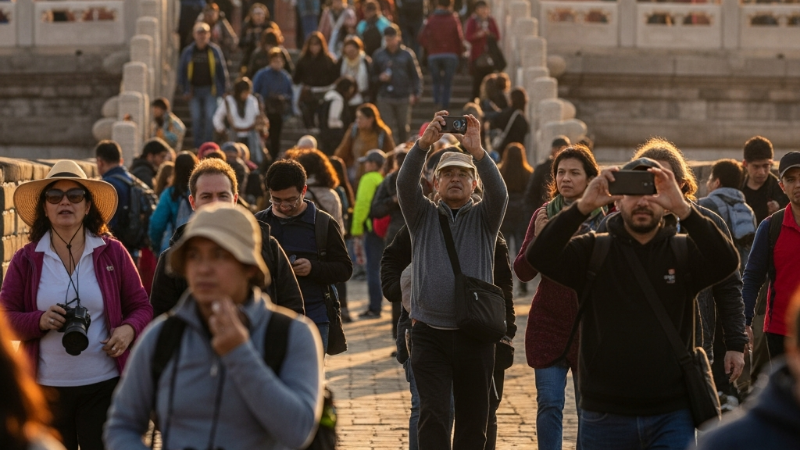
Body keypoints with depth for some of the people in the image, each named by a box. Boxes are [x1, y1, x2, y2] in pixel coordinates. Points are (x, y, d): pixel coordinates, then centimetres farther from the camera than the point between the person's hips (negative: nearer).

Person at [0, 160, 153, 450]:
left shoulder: (112, 252, 2)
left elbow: (142, 307, 7)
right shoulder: (26, 260, 3)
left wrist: (129, 329, -15)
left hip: (104, 386, -1)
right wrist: (39, 321, -16)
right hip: (45, 390, 1)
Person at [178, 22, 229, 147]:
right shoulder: (188, 52, 3)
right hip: (194, 90, 1)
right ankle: (198, 146, 10)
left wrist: (222, 89, -1)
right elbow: (182, 71, 8)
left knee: (210, 117, -8)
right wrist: (185, 90, 1)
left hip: (210, 89, -1)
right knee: (196, 118, 2)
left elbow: (222, 70, 4)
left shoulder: (215, 50, 1)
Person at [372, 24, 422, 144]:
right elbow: (373, 77, 12)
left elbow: (416, 76, 1)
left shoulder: (407, 54, 2)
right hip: (385, 98, 1)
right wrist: (380, 78, -10)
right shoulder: (378, 55, 7)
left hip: (404, 98, -1)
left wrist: (416, 94, -10)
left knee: (404, 128, 6)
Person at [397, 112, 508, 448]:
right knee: (432, 414, -10)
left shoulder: (483, 218, 9)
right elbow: (405, 184, -8)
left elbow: (498, 192, -12)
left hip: (475, 335, 1)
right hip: (430, 334, -1)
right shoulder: (423, 215, 10)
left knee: (473, 420, 7)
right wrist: (425, 143, -25)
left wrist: (477, 150, -27)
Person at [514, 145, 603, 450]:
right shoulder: (545, 214, 4)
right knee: (549, 404, -1)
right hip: (548, 322, 2)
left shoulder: (604, 218, -4)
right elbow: (522, 272, 0)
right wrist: (538, 237, -17)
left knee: (588, 407, 5)